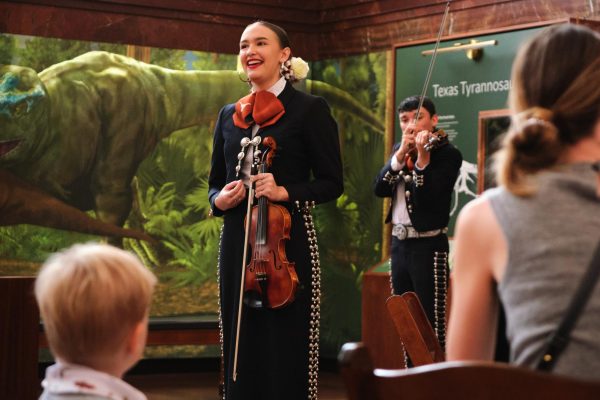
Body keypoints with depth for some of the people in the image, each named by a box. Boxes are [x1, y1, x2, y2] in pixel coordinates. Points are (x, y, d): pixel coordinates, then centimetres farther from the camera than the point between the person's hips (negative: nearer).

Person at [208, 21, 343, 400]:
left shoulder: (310, 109, -2)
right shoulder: (229, 115, 14)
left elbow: (332, 183, -4)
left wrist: (285, 192, -19)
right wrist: (219, 199, -3)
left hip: (288, 242, -5)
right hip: (237, 243, 5)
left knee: (287, 349, -2)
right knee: (241, 347, 9)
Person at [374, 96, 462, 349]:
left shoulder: (447, 154, -8)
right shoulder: (399, 150, 11)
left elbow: (430, 199, -21)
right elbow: (380, 189, -3)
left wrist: (422, 156, -31)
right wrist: (401, 154, -15)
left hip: (428, 246, -7)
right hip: (399, 244, 7)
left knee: (432, 326, -9)